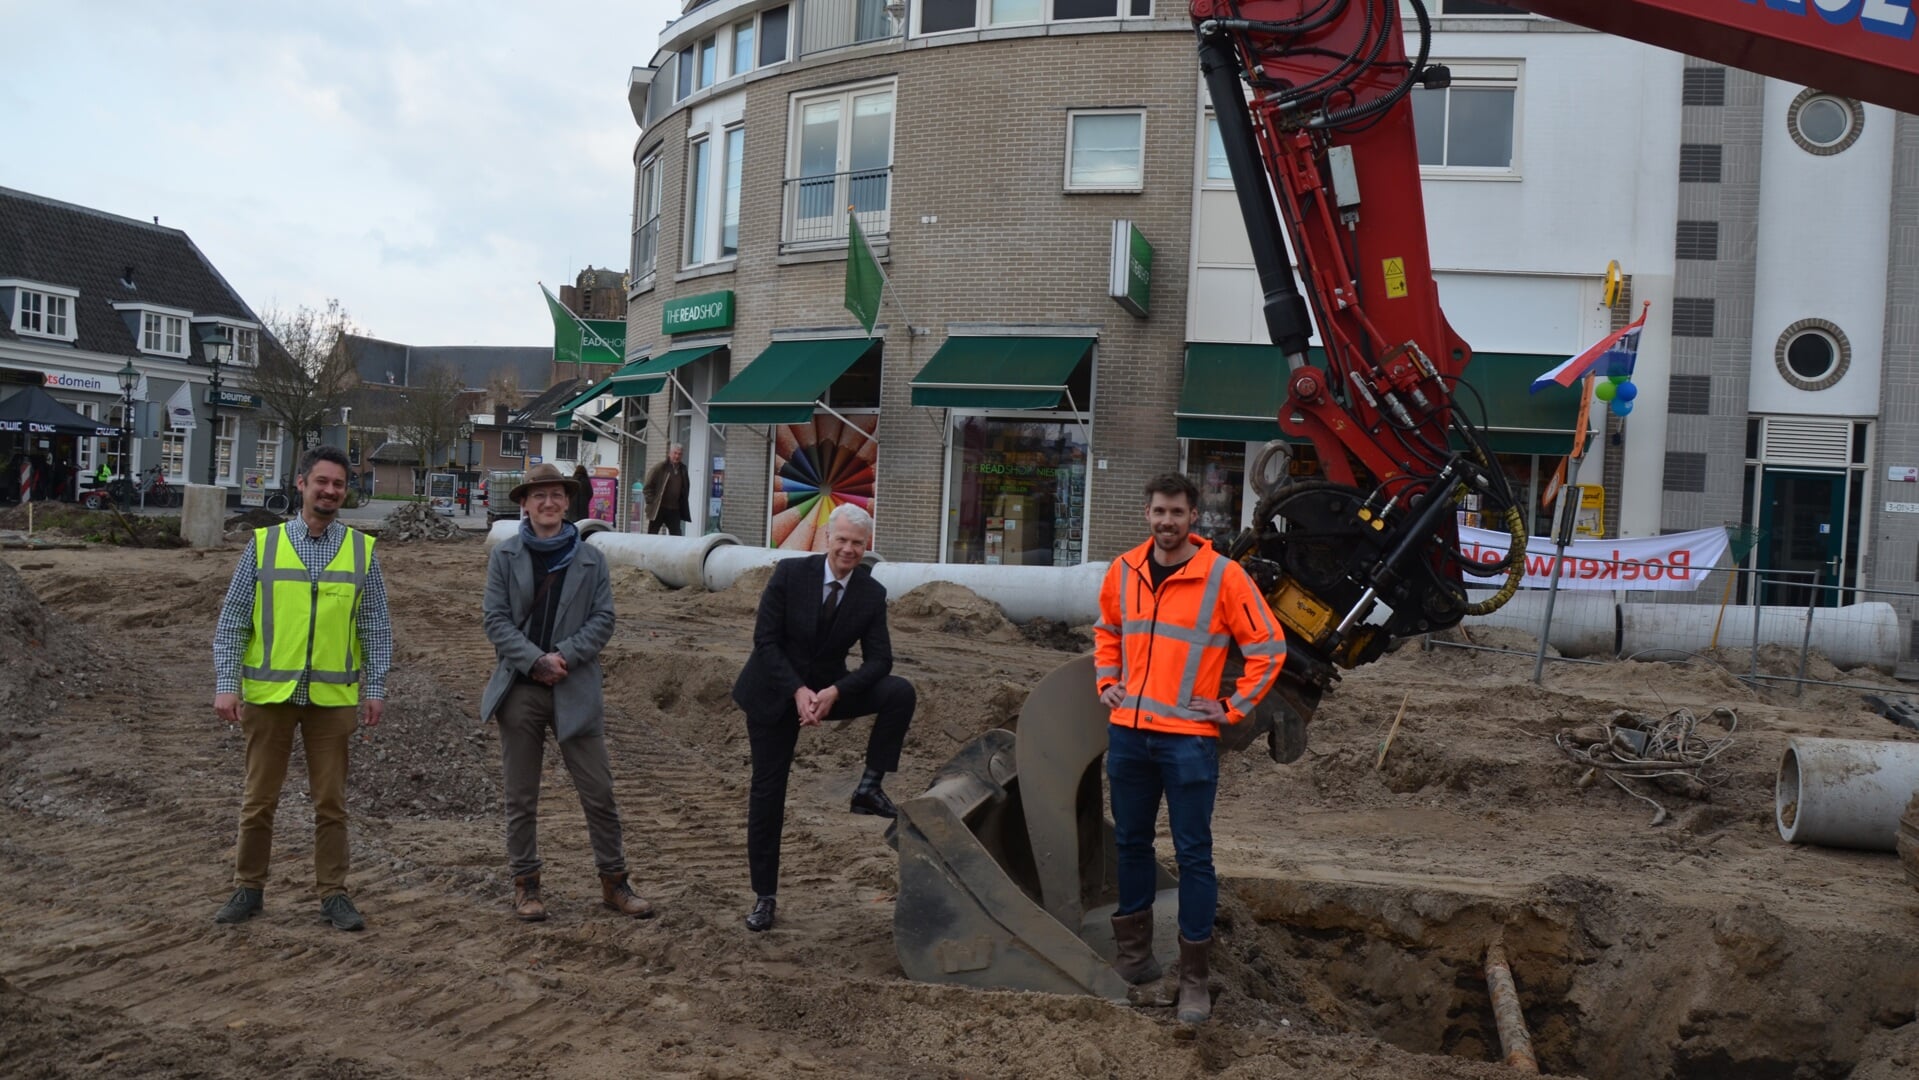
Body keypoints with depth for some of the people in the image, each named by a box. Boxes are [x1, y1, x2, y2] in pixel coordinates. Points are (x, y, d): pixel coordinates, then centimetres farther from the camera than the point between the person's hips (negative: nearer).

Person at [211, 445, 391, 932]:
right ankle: (248, 888, 23)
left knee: (331, 801, 7)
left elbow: (376, 628, 4)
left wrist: (375, 688, -2)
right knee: (259, 798, 9)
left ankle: (333, 893, 16)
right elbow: (231, 621, 2)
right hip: (268, 692, 0)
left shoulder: (361, 550, 3)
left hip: (333, 697, 0)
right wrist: (226, 683, -6)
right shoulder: (263, 544, 1)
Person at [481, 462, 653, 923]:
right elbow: (496, 620, -3)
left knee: (599, 792, 2)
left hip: (575, 690, 0)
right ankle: (526, 884, 20)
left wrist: (563, 656, -14)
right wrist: (535, 661, -15)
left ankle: (614, 882, 13)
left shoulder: (591, 559, 5)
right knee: (521, 796, 8)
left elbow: (604, 619, -1)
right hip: (519, 689, 0)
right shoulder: (504, 556, 3)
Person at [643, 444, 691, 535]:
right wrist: (651, 502, -9)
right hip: (659, 509, -4)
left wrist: (682, 503, 9)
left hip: (674, 510, 4)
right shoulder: (660, 468, -5)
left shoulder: (683, 469, 10)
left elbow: (686, 487, 20)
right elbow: (648, 486, -4)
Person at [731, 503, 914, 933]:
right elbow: (765, 640, -14)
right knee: (767, 792, 1)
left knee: (900, 693, -21)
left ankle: (869, 787, -10)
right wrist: (798, 692, -25)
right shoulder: (790, 573, -14)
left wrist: (835, 692, -25)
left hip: (828, 689, 2)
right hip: (774, 692, -2)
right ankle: (764, 896, 14)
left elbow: (878, 660, -9)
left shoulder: (872, 594, -9)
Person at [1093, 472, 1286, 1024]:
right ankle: (1133, 952, 29)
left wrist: (1235, 706, -7)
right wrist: (1106, 682, 11)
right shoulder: (1123, 571, 5)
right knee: (1131, 843, 15)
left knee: (1193, 855, 0)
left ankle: (1193, 977, 7)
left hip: (1189, 737, -5)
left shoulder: (1222, 575, -9)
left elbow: (1269, 646, -5)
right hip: (1127, 732, 5)